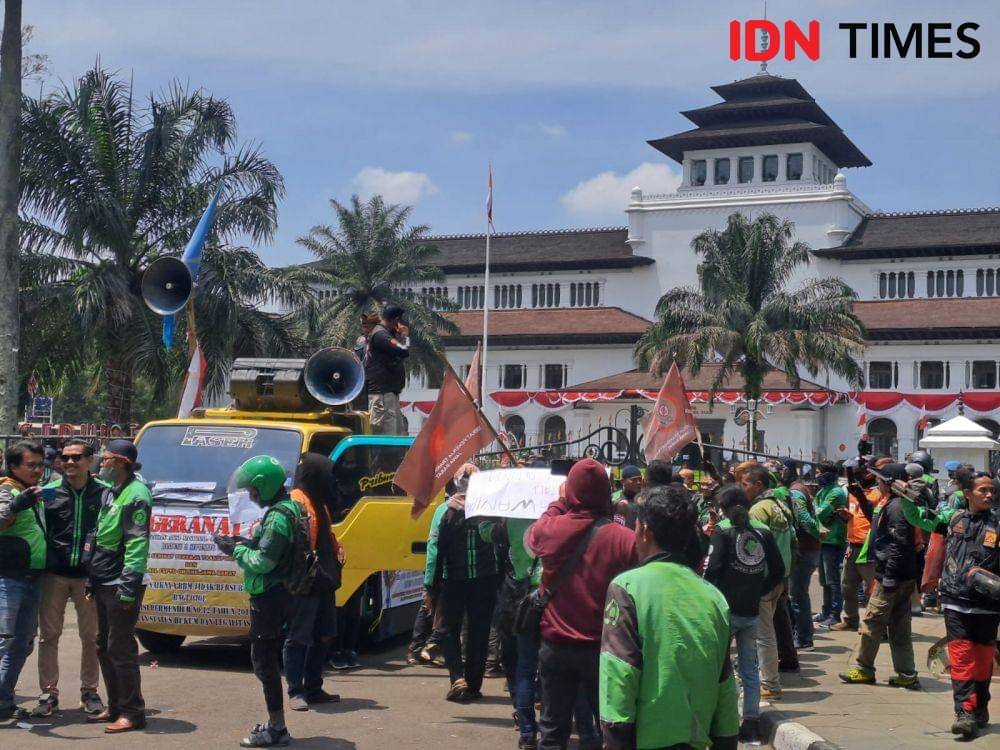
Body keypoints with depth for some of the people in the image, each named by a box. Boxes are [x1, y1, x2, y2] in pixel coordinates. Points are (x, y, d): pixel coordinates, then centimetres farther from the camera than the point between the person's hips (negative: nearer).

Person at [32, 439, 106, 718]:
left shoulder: (104, 493, 1)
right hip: (54, 575, 1)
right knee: (48, 634, 4)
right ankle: (48, 694, 13)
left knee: (91, 636, 6)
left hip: (89, 576, -1)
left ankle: (89, 692, 18)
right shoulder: (49, 492, 3)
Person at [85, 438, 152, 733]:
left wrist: (128, 586, -24)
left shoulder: (136, 495, -15)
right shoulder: (109, 492, 16)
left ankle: (132, 713, 0)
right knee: (105, 647, 15)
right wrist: (92, 578, 20)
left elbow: (138, 543, -21)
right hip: (104, 584, 10)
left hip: (121, 586, -10)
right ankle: (115, 707, 25)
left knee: (120, 648, -7)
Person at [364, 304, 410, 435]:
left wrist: (399, 336, 10)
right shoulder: (380, 334, -14)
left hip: (390, 392, 11)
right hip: (381, 393, -11)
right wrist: (405, 335, -5)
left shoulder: (386, 333, 20)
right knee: (386, 437, -13)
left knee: (399, 434, 11)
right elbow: (404, 351, -24)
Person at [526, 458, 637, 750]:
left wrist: (557, 505, 24)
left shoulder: (548, 530, -8)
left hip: (555, 646, 2)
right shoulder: (622, 538, -18)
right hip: (602, 646, -2)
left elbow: (531, 539, 16)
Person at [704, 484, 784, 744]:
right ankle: (751, 725, 12)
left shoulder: (723, 530, -7)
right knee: (750, 669, 11)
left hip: (725, 608, -4)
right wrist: (758, 591, 10)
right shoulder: (762, 531, 5)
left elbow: (713, 569, -14)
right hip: (751, 610, 4)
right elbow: (778, 570, 6)